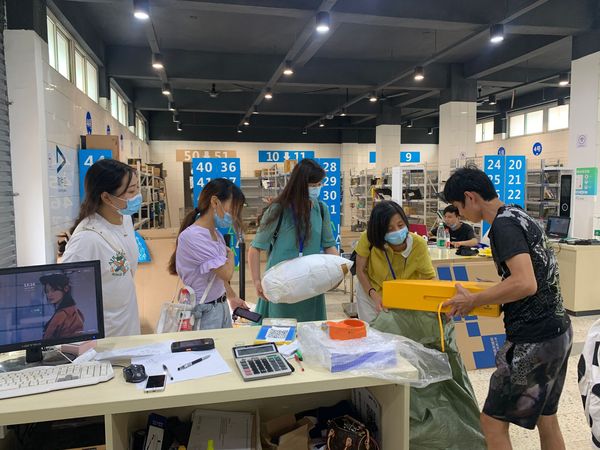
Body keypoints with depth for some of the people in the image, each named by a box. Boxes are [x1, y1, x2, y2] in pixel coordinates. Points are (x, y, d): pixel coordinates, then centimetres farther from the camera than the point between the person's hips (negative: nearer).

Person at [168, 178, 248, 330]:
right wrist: (230, 254, -4)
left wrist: (232, 297, 11)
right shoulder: (192, 236, -23)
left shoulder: (216, 234, 4)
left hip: (222, 305, 8)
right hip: (204, 312, -8)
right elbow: (226, 273, -21)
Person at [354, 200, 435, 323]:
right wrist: (374, 295, -26)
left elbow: (429, 277, -19)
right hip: (369, 293, 0)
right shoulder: (368, 238, -26)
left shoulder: (418, 244, -25)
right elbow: (361, 270, -14)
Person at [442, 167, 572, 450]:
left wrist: (473, 301, -18)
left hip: (534, 341, -10)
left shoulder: (503, 226, -18)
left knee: (493, 422, 2)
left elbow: (525, 284, -29)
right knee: (545, 417, 22)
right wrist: (483, 297, 14)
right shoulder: (519, 215, 11)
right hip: (558, 331, 10)